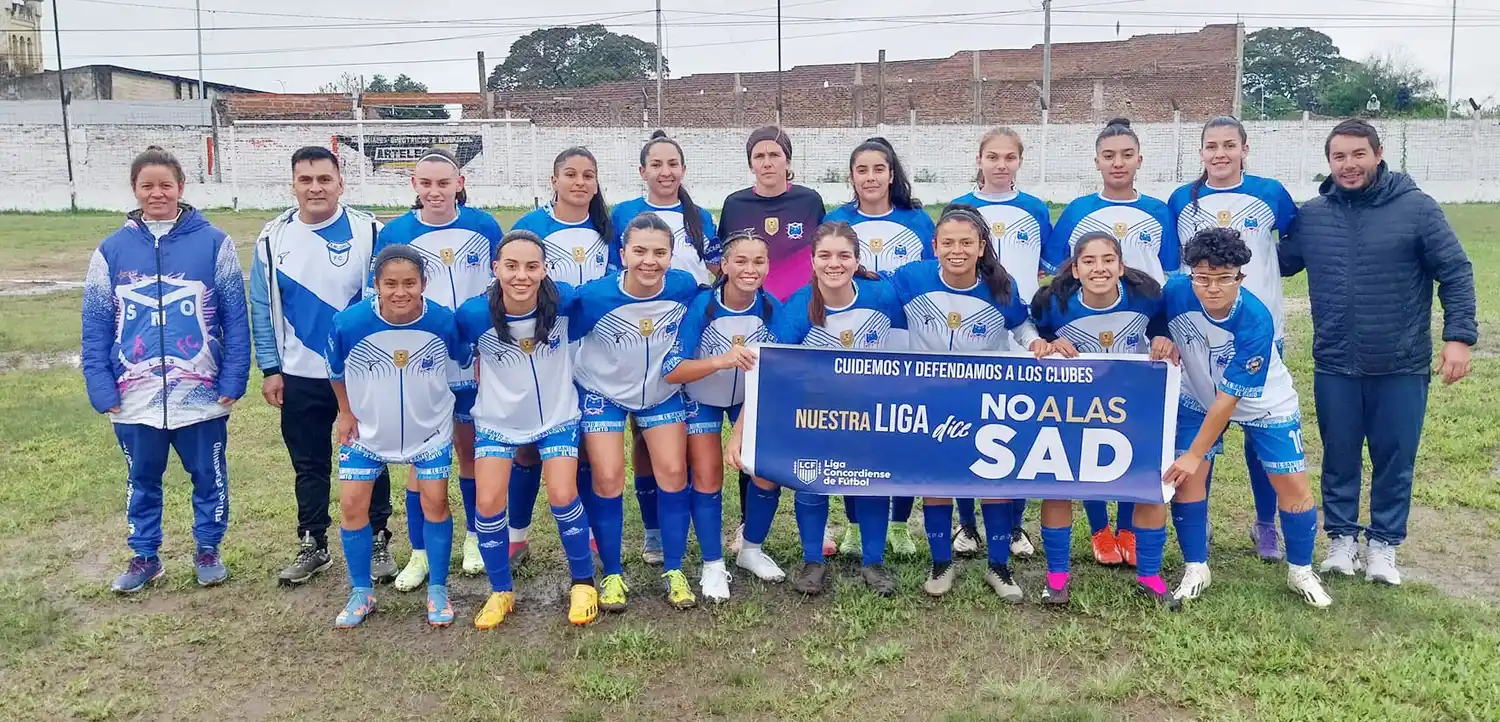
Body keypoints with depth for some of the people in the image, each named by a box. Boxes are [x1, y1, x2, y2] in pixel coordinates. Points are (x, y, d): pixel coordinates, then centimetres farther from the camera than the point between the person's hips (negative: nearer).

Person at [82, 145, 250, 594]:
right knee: (142, 480, 16)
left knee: (209, 476, 12)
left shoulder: (214, 243, -4)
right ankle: (144, 556, 32)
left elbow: (235, 319, -4)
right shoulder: (112, 250, 2)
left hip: (201, 395, -2)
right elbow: (96, 328, 3)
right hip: (135, 398, 2)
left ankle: (207, 550, 30)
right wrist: (102, 389, -4)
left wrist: (233, 380, -9)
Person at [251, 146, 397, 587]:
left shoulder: (368, 232, -7)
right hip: (300, 377, 3)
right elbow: (263, 309, 6)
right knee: (309, 466, 14)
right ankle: (312, 546, 28)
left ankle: (378, 542, 23)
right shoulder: (273, 239, 1)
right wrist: (270, 369, 2)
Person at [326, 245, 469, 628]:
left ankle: (438, 591, 18)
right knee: (352, 504, 0)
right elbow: (335, 371, -3)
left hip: (430, 428, 0)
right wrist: (346, 413, 3)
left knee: (435, 502, 1)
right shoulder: (349, 323, -25)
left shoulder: (444, 322, -25)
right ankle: (361, 592, 19)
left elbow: (466, 361, -2)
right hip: (367, 429, 1)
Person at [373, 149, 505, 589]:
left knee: (470, 449, 13)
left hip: (473, 362, 0)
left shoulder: (483, 227, -4)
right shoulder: (394, 234, -4)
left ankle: (475, 537, 30)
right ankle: (420, 552, 19)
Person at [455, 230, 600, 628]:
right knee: (488, 503, -5)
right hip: (497, 420, 1)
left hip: (557, 416, 0)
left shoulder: (562, 301, -23)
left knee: (563, 497, -10)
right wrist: (495, 388, 1)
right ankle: (501, 592, 19)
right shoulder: (474, 314, -24)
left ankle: (583, 583, 15)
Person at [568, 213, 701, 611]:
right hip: (603, 393, -2)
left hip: (663, 392, 2)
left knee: (674, 474, 0)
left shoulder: (685, 287, -22)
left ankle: (673, 571, 15)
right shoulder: (593, 296, -29)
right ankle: (613, 575, 12)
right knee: (608, 480, -5)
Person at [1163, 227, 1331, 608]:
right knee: (1186, 477, -7)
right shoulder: (1175, 292, -28)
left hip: (1264, 403, -2)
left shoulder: (1255, 321, -35)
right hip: (1198, 397, 3)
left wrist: (1195, 454, -26)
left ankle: (1301, 571, 20)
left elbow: (1229, 398, -30)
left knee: (1292, 484, -3)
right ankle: (1195, 568, 10)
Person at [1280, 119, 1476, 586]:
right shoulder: (1311, 215, 2)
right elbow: (1277, 263, 13)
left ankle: (1383, 543, 24)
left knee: (1394, 459, 8)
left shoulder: (1417, 208, -6)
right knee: (1340, 457, 11)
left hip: (1402, 367, -2)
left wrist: (1459, 336, -12)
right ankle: (1342, 537, 27)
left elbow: (1456, 273, -4)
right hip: (1335, 366, 2)